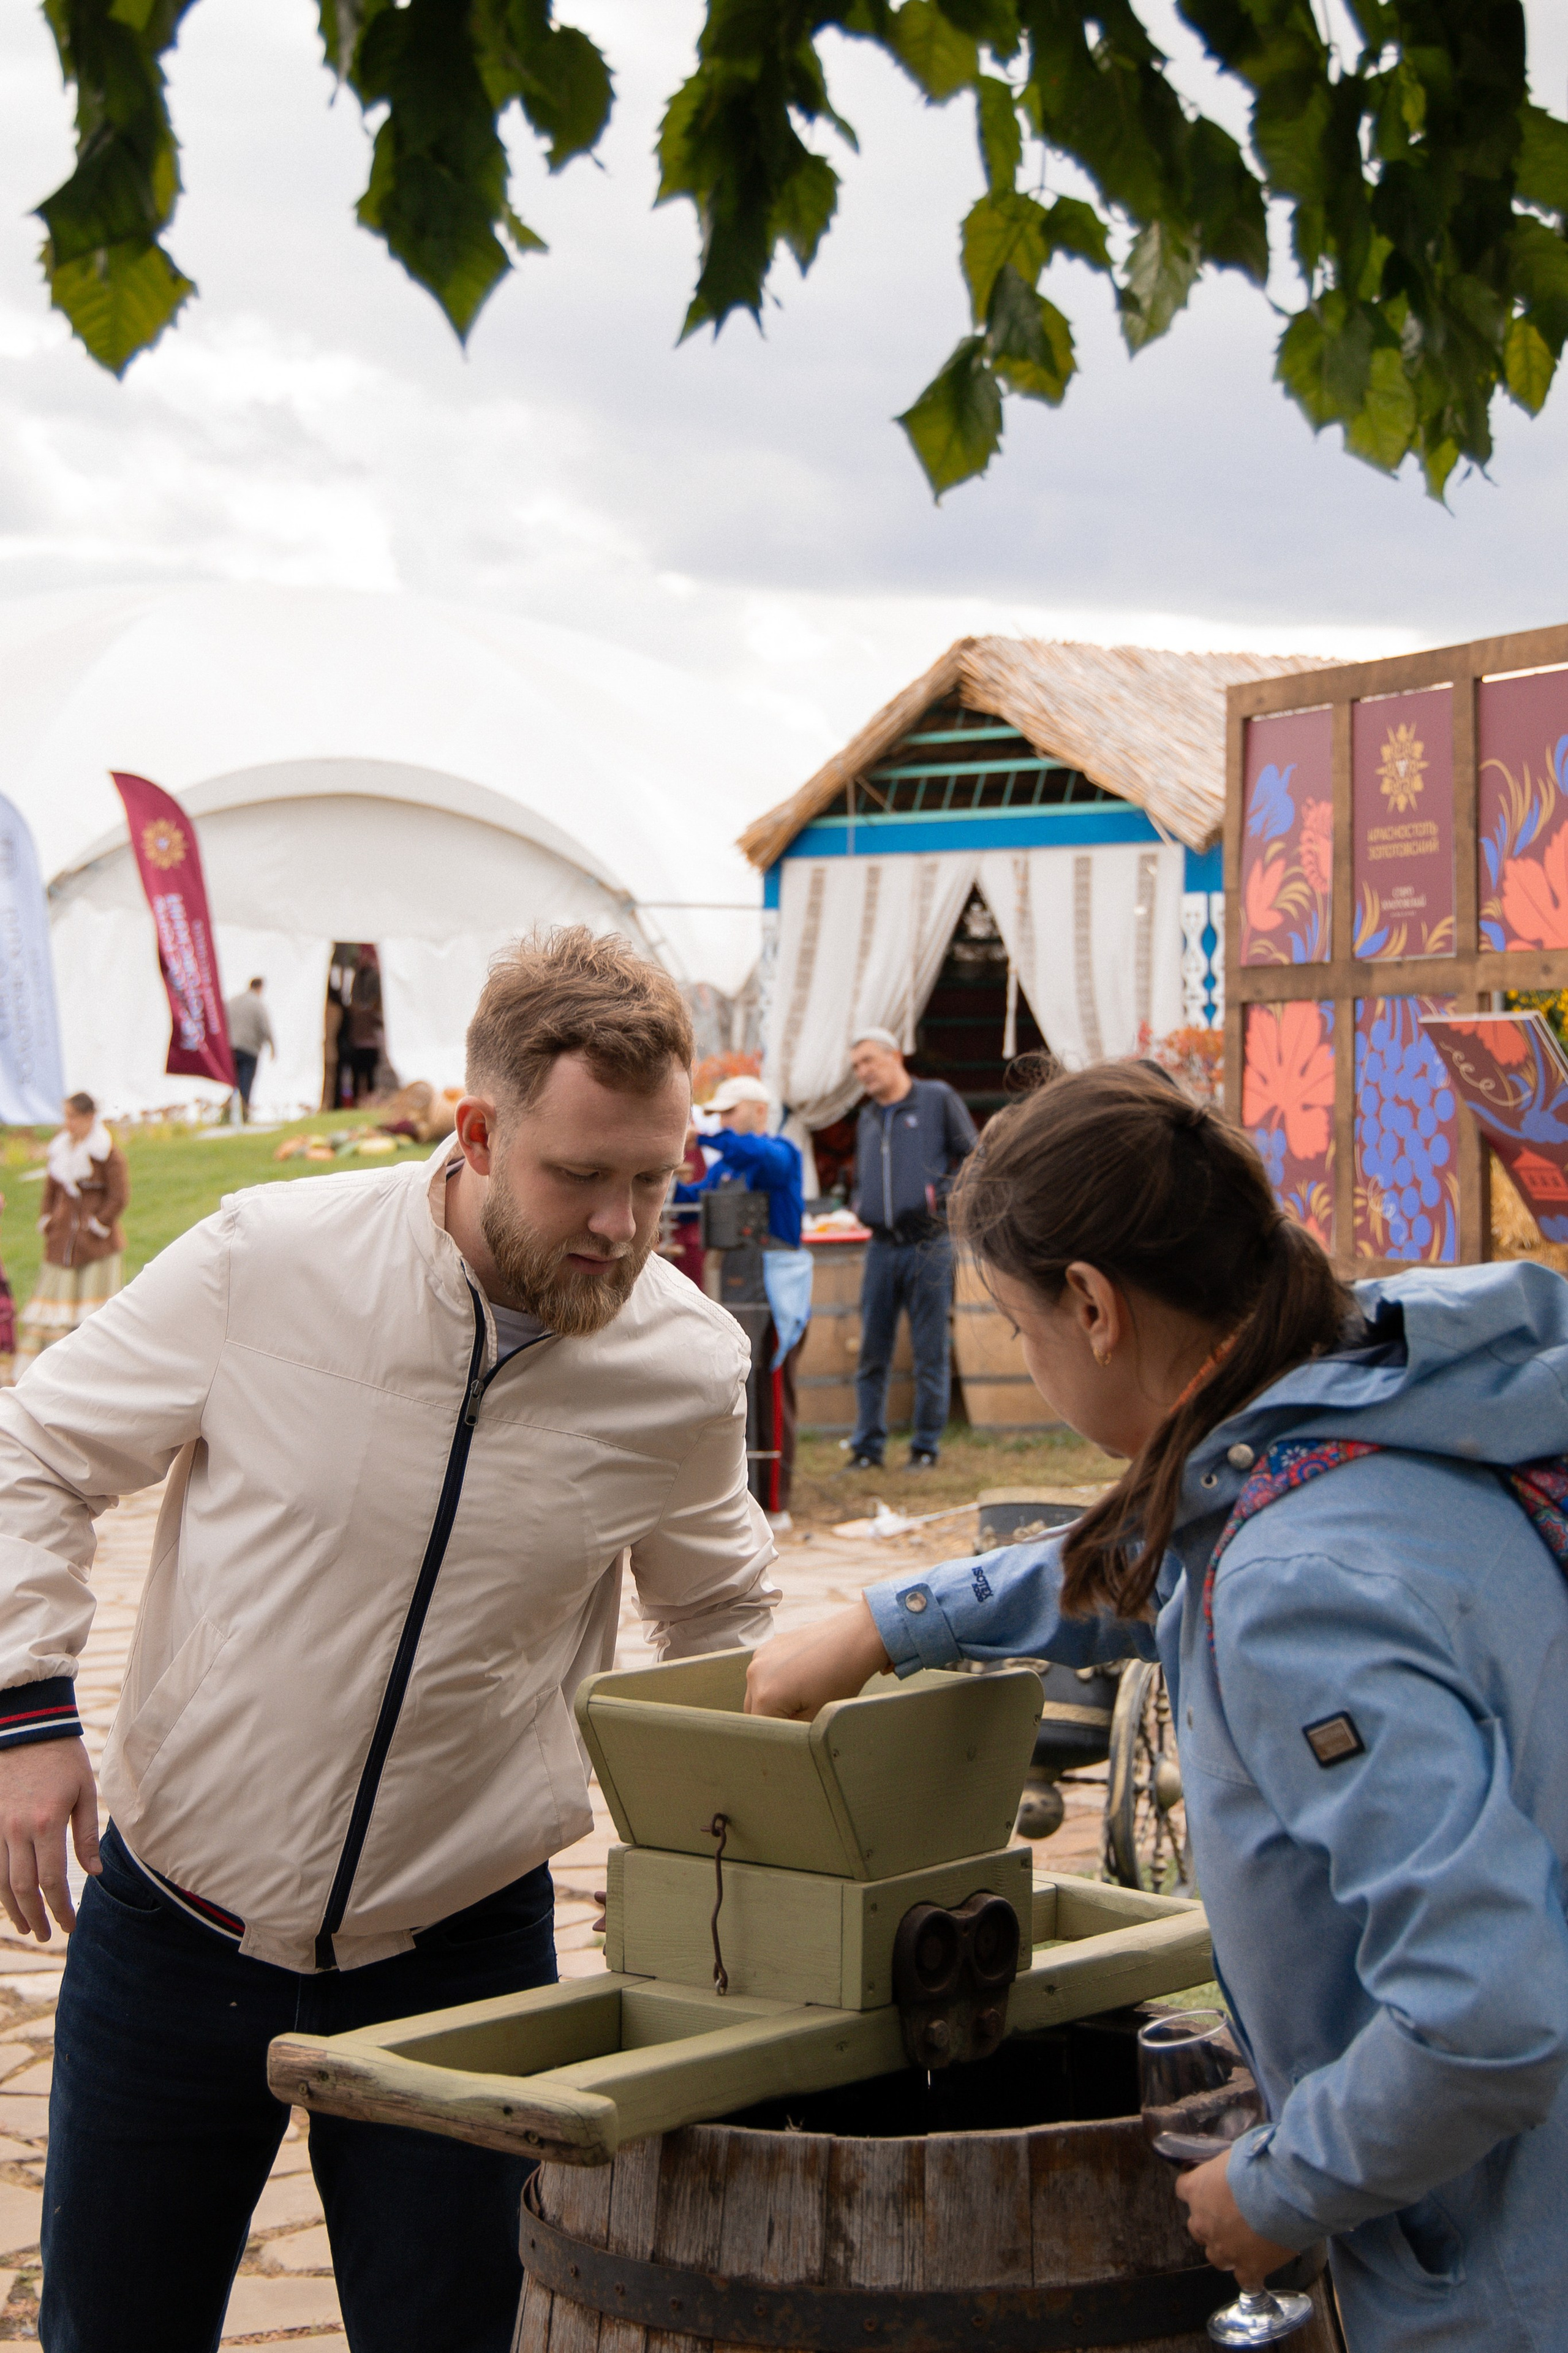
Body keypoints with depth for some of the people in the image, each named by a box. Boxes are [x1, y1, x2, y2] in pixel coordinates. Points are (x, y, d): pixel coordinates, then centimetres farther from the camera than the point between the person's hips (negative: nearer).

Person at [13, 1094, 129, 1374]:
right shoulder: (60, 1148, 10)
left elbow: (120, 1198, -9)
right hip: (62, 1243, 5)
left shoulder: (109, 1153, -7)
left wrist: (96, 1226, -9)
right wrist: (46, 1222, 8)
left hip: (98, 1246, -5)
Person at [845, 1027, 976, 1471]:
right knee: (872, 1351, 3)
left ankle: (926, 1446, 8)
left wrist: (941, 1198, -8)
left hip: (929, 1246, -5)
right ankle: (868, 1447, 9)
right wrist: (857, 1202, 8)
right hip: (881, 1247, 5)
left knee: (931, 1353, 0)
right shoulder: (867, 1119, 18)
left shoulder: (938, 1100, 2)